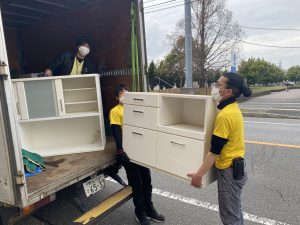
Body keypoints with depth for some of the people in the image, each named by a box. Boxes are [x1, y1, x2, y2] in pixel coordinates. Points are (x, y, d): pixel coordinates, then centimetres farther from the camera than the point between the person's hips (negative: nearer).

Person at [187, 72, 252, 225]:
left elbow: (214, 151, -24)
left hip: (229, 170, -9)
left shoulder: (225, 115, -26)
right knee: (235, 211, 25)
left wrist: (199, 174, -17)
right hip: (236, 166, 9)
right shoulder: (233, 108, 4)